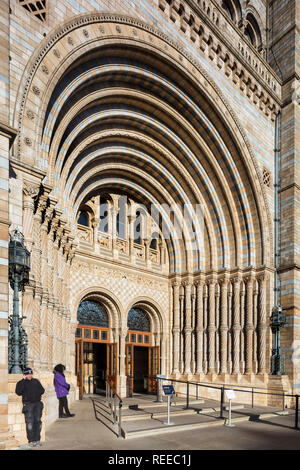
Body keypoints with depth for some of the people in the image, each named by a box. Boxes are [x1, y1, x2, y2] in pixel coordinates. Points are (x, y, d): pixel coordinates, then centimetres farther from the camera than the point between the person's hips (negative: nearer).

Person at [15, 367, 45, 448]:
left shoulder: (36, 381, 17)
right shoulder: (21, 383, 7)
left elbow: (42, 390, 16)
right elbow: (18, 392, -10)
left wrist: (36, 393, -4)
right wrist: (23, 380, -10)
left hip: (37, 403, 3)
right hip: (28, 404, -3)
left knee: (38, 421, -4)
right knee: (30, 422, -11)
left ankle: (37, 440, 4)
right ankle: (31, 441, -4)